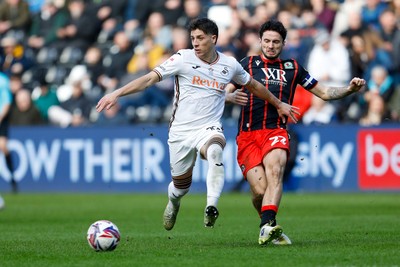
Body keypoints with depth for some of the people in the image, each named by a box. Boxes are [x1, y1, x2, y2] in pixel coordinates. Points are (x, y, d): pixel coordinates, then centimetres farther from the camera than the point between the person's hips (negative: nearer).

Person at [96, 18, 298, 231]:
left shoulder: (230, 65, 3)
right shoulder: (183, 58, -5)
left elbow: (254, 85, 22)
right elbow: (150, 78, -9)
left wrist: (278, 104, 32)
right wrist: (117, 93, -19)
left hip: (209, 128, 0)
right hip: (180, 131, 0)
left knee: (215, 152, -36)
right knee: (181, 185, 8)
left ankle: (211, 208, -43)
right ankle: (173, 203, 46)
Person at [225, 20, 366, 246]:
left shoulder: (293, 68, 18)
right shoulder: (248, 64, 14)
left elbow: (324, 92, 22)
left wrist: (350, 89, 6)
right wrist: (232, 97, -12)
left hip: (276, 132, 0)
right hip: (247, 134, 0)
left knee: (275, 171, -32)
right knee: (260, 191, -16)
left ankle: (267, 227, -46)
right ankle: (270, 227, 10)